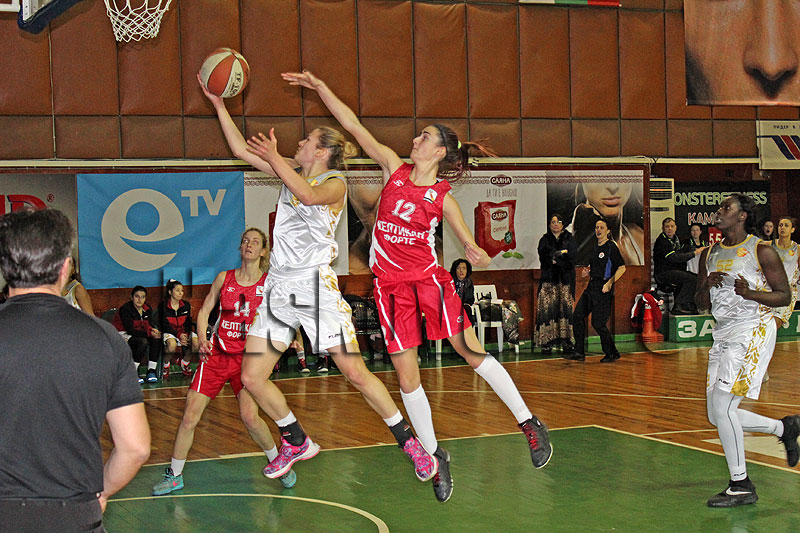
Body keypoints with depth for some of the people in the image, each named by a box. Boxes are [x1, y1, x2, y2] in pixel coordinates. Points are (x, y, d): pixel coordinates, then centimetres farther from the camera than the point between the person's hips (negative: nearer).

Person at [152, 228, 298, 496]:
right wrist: (202, 340, -4)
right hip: (216, 354, 2)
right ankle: (174, 475, 13)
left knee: (250, 416, -17)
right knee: (190, 416, -3)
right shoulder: (224, 278, 4)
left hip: (248, 356, -2)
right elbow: (204, 311, 10)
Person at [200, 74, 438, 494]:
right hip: (278, 285, 6)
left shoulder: (335, 183, -2)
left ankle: (410, 443, 7)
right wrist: (218, 103, 12)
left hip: (315, 283, -6)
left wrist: (274, 160, -20)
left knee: (356, 373, -7)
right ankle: (296, 442, 20)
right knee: (251, 377, 1)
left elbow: (310, 195, -25)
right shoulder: (292, 172, 16)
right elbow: (241, 149, 16)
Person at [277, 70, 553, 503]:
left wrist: (477, 254, -29)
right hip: (391, 285, 3)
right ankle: (434, 455, 16)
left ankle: (530, 424, 12)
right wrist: (319, 87, 0)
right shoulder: (394, 167, 3)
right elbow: (353, 125, 3)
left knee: (473, 353, -3)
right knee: (406, 377, 2)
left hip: (429, 278, -2)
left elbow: (472, 248, -5)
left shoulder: (442, 199, -4)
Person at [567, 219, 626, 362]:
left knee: (598, 323, -7)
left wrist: (609, 283, -19)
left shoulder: (611, 247, -8)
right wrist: (587, 272, 9)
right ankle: (579, 353, 4)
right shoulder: (595, 248, 16)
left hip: (604, 289, -8)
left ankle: (612, 353, 10)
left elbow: (622, 268, -12)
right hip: (592, 286, 8)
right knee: (578, 316, -1)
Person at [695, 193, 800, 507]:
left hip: (753, 331, -7)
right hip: (723, 334, 8)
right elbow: (701, 304, 14)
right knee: (718, 416, 5)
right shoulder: (710, 255, 12)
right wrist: (708, 286, -8)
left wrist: (750, 293, -22)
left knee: (721, 405, -16)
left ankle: (741, 486, -5)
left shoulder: (761, 251, -6)